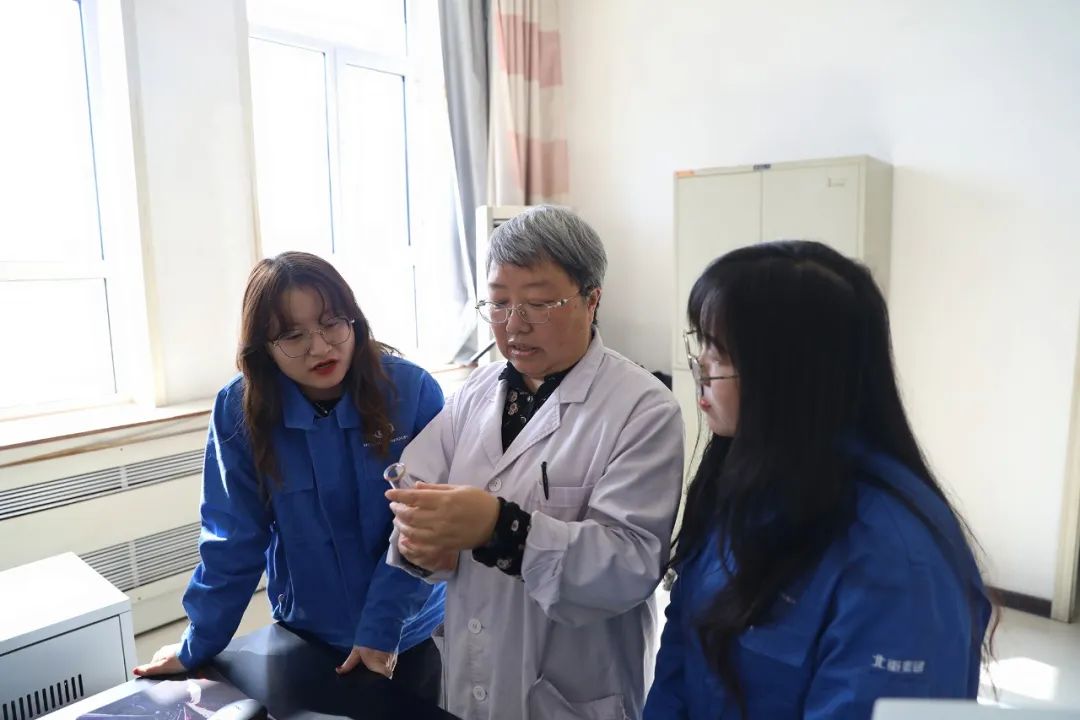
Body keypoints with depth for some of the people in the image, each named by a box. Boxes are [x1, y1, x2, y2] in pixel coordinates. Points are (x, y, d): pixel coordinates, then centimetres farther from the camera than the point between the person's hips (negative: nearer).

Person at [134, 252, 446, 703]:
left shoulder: (413, 391, -19)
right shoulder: (240, 411, -15)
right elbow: (233, 540, -9)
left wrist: (381, 630, -19)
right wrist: (196, 649, -6)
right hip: (306, 634, 1)